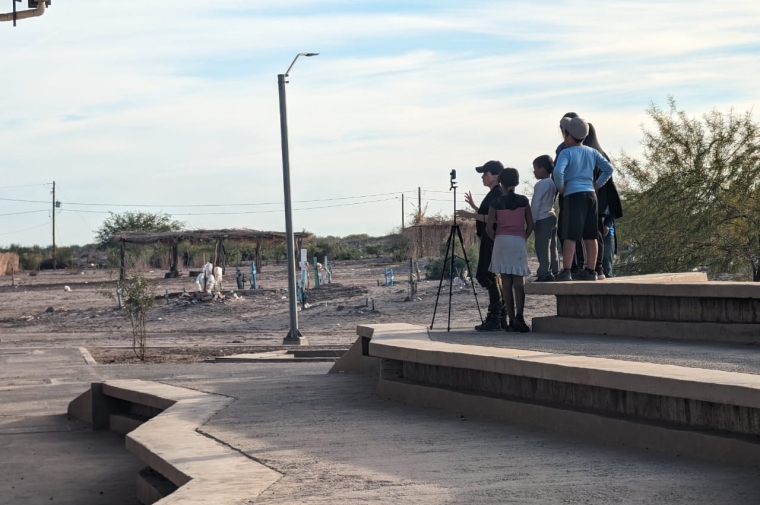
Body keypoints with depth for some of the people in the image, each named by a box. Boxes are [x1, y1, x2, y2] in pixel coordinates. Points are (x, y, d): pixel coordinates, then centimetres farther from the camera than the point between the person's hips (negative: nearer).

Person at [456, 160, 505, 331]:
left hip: (493, 240, -11)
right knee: (490, 277, 11)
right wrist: (473, 206, 26)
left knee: (488, 276, -12)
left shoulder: (497, 194, -12)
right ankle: (500, 317, 13)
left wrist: (470, 215, -21)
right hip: (489, 241, 11)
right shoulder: (494, 194, 20)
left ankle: (495, 319, -13)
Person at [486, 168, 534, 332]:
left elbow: (489, 228, -5)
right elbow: (530, 225, 3)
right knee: (519, 281, 3)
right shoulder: (523, 201, 4)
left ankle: (512, 321, 1)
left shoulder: (496, 203, -1)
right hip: (520, 241, 1)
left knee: (506, 282, 3)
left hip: (502, 242, -1)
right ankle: (519, 316, -17)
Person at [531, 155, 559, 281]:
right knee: (552, 246, 14)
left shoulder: (540, 185, -16)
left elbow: (536, 205, -16)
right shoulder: (552, 183, 11)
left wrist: (532, 220, -10)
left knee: (542, 247, -9)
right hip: (552, 216, 10)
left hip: (543, 219, -10)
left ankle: (545, 272, -12)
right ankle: (554, 270, 18)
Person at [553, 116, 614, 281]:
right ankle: (590, 271, 13)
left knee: (570, 235, -8)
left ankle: (566, 271, -13)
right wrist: (597, 184, 13)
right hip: (590, 194, 6)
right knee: (590, 236, 9)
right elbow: (609, 169, 9)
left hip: (573, 195, -6)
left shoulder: (566, 153, -6)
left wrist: (560, 187, -7)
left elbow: (558, 171, -22)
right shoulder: (592, 152, 12)